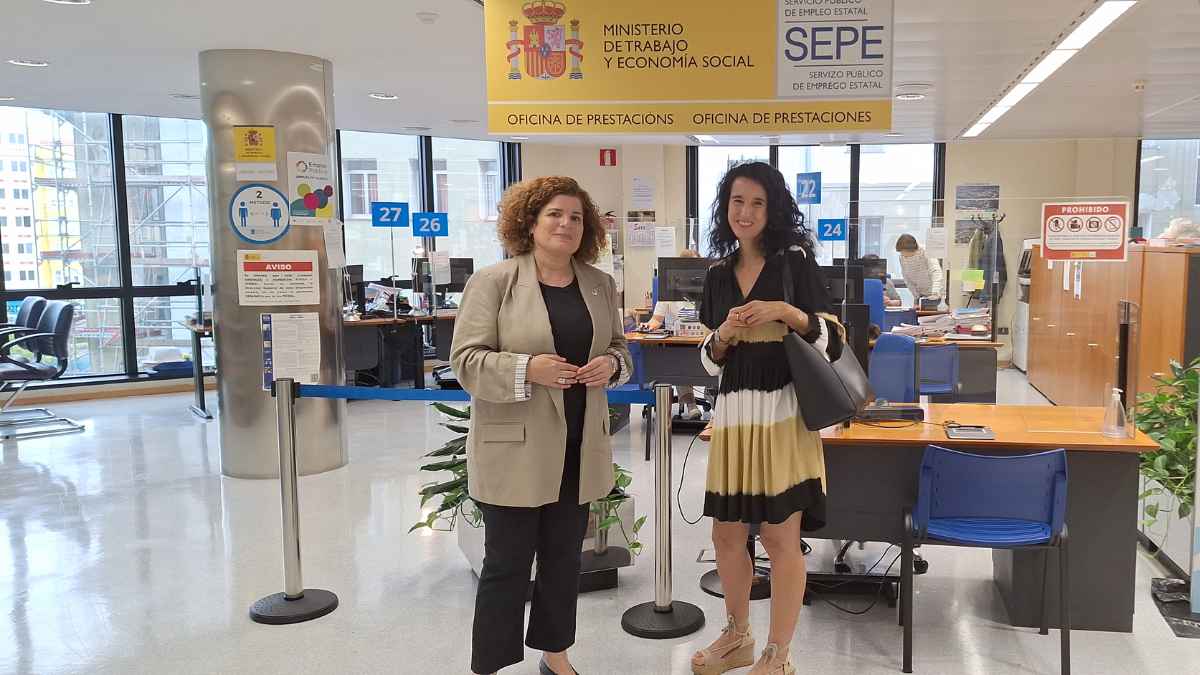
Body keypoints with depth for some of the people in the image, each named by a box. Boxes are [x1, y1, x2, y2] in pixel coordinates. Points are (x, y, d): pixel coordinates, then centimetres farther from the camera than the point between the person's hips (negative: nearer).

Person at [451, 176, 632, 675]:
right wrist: (526, 369, -25)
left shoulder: (601, 285, 9)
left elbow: (619, 349, 17)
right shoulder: (493, 281, -7)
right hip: (515, 448, -5)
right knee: (507, 564, 3)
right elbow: (466, 359, -10)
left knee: (564, 558, 17)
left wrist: (611, 365, -7)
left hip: (579, 448, 5)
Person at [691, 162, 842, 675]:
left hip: (782, 415, -5)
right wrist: (723, 337, -6)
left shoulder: (796, 262, -1)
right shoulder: (718, 275, 12)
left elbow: (833, 342, -5)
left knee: (780, 538, 2)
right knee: (726, 533, 11)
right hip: (732, 415, 5)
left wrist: (787, 312, -20)